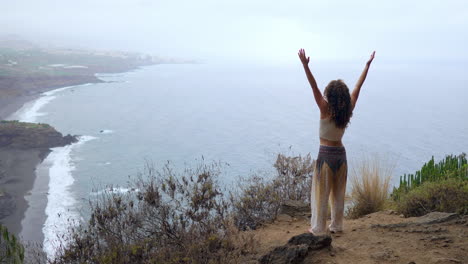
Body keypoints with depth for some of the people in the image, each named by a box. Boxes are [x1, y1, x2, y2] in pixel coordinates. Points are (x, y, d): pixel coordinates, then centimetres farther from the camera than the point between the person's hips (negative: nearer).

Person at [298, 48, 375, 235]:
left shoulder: (326, 110, -15)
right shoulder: (348, 110, -3)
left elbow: (314, 87, -23)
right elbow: (358, 87, 5)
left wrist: (305, 65, -27)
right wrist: (367, 65, 13)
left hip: (325, 154, -5)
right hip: (341, 154, 5)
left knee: (321, 193, 4)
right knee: (338, 193, 16)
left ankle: (318, 228, 9)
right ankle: (337, 225, 25)